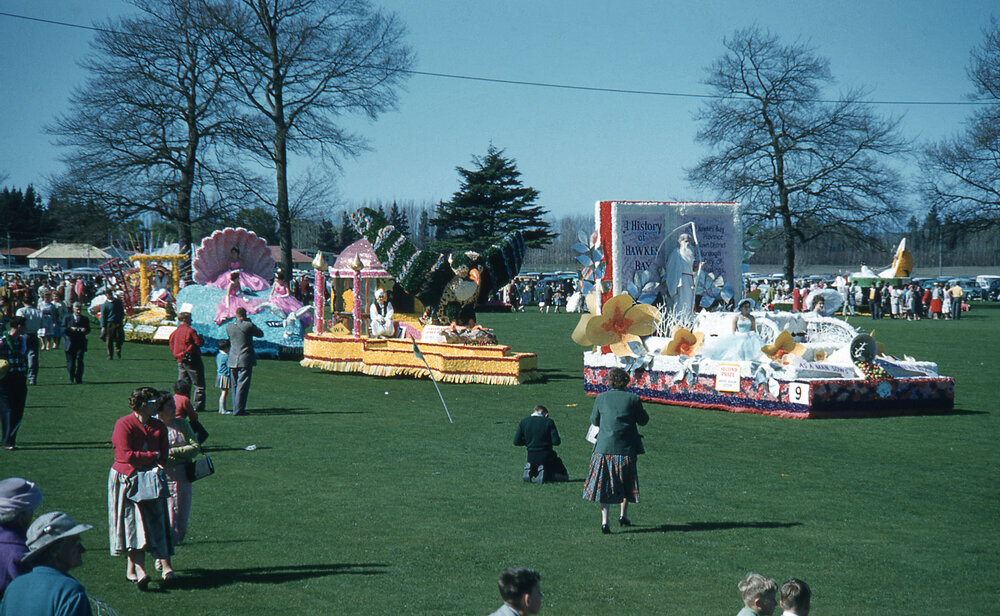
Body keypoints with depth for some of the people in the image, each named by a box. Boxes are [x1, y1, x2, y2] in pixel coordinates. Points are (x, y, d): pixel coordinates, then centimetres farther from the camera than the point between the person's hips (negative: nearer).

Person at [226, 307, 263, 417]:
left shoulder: (229, 327, 2)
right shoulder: (249, 326, -10)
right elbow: (260, 334, 4)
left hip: (232, 361, 4)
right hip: (246, 361, -4)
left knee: (235, 386, 13)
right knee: (242, 385, -3)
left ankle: (236, 408, 16)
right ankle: (239, 409, -6)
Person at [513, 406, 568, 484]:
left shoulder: (523, 422, 1)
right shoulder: (548, 421, -8)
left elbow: (516, 442, 0)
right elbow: (556, 442, -12)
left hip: (531, 458, 4)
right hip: (547, 456, -4)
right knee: (564, 477, 16)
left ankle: (529, 470, -2)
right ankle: (545, 473, -14)